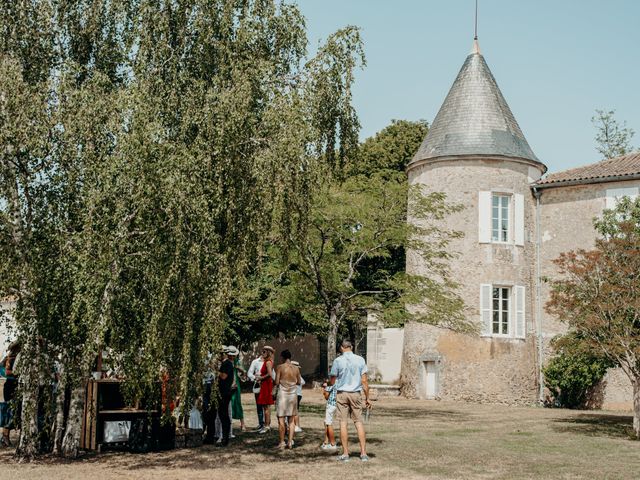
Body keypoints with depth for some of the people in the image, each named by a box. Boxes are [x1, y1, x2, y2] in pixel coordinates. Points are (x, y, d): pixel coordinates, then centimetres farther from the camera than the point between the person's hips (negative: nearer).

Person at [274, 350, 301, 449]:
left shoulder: (280, 367, -9)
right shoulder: (296, 368, 3)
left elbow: (276, 382, -12)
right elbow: (299, 382, 9)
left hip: (283, 393, -4)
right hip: (293, 394, 4)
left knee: (281, 419, 3)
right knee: (291, 419, 12)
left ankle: (282, 442, 3)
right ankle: (290, 441, 8)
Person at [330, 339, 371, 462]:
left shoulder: (338, 361, -5)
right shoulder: (360, 360, 0)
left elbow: (332, 381, 2)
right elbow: (364, 381, -1)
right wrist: (367, 398, 5)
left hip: (342, 393, -2)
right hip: (356, 393, 2)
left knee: (343, 423, 3)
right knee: (359, 422, 6)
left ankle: (345, 454, 4)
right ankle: (363, 453, 2)